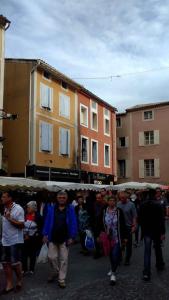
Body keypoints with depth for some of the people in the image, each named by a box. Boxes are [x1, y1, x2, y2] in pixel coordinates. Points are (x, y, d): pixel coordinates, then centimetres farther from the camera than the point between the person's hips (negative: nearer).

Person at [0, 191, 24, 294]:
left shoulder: (18, 209, -15)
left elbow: (22, 225, -18)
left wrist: (9, 219, -24)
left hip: (15, 241, -7)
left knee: (15, 263, 1)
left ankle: (19, 280, 25)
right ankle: (9, 284, 21)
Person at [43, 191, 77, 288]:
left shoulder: (70, 209, -2)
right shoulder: (52, 208, 4)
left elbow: (73, 223, -4)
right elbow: (47, 222, 6)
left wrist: (71, 237, -9)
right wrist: (45, 234, 0)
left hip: (65, 239, -2)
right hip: (53, 237, 2)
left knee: (64, 259, 4)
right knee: (52, 257, 5)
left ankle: (62, 279, 17)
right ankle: (55, 273, 33)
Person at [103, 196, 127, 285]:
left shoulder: (119, 211, -7)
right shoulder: (104, 211, -1)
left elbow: (123, 224, -3)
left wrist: (125, 237, -2)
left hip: (117, 237, -3)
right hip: (108, 237, 3)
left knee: (115, 255, -9)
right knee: (111, 254, 16)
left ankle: (113, 274, 4)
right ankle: (112, 269, 39)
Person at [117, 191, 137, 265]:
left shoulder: (131, 204, -8)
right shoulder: (118, 204, -1)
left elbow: (134, 216, -7)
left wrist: (134, 226, -12)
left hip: (128, 226, -2)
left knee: (128, 244, 8)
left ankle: (127, 259, 22)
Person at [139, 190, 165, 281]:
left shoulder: (142, 205, -3)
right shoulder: (158, 205, -13)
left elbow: (140, 218, 4)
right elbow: (161, 219, -16)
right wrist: (163, 232, -13)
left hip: (146, 231, 2)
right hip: (156, 231, -2)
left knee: (147, 251, 3)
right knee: (158, 249, 20)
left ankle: (146, 273, -3)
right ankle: (160, 265, 39)